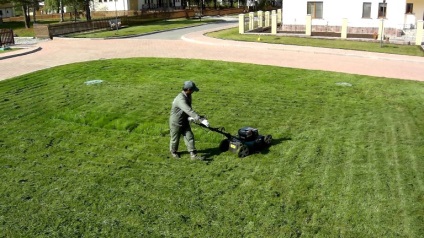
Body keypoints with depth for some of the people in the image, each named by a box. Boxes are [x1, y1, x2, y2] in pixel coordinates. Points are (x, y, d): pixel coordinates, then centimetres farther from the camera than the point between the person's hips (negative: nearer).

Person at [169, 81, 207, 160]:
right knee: (175, 139, 13)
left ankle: (193, 154, 4)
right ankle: (173, 152, 38)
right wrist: (201, 119, -50)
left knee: (189, 137, 1)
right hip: (176, 123, -7)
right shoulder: (180, 99, -34)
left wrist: (190, 117, -4)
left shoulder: (188, 96, -3)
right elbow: (189, 110, -45)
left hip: (185, 121, 7)